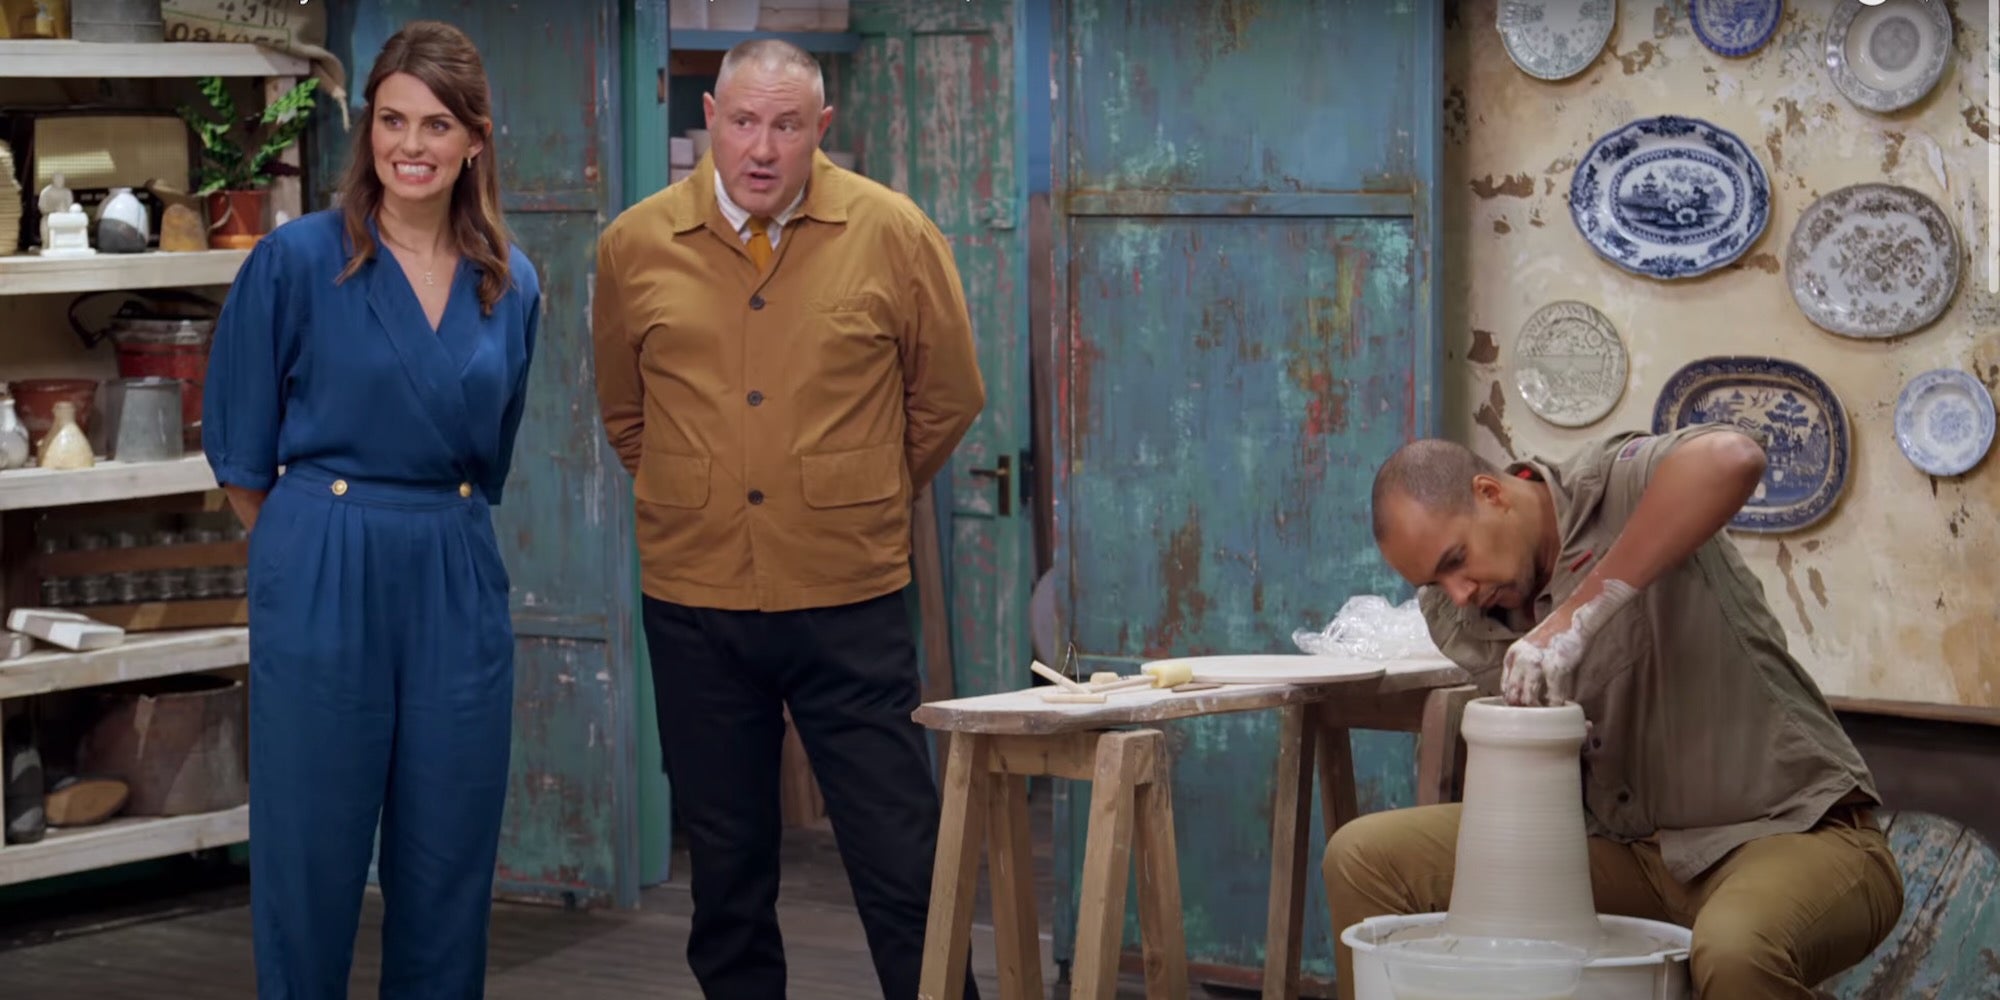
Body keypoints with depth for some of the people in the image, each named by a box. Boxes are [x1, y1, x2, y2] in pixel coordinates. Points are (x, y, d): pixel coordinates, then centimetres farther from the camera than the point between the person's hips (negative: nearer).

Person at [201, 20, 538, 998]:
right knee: (311, 853, 3)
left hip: (457, 587, 4)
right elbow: (241, 446, 1)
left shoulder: (511, 285, 6)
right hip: (323, 585, -4)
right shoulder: (299, 258, -7)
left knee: (449, 862, 8)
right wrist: (311, 548, 9)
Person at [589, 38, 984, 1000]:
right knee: (726, 874, 11)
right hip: (692, 600, 2)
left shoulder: (891, 233, -4)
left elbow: (947, 396, 10)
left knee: (903, 868, -1)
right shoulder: (636, 244, 1)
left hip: (848, 603, -2)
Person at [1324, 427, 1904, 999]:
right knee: (1366, 857, -1)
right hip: (1628, 849, 7)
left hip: (1789, 830, -7)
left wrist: (1580, 612, -36)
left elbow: (1731, 458, -39)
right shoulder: (1458, 614, 3)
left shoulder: (1614, 490, -17)